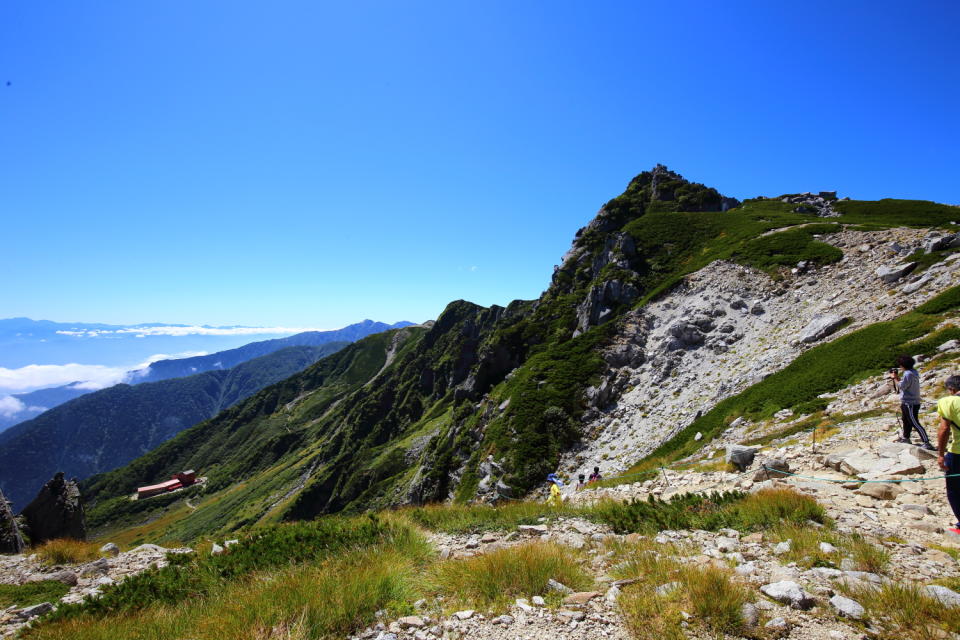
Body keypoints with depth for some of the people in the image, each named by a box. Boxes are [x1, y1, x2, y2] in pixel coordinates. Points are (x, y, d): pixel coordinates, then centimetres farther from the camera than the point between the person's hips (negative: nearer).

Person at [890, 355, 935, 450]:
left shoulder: (908, 374, -22)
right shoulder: (913, 372, 9)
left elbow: (902, 386, -21)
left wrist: (894, 378, -9)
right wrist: (897, 378, 7)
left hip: (910, 404, -11)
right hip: (908, 403, 11)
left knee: (915, 423, -8)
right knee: (906, 421, 23)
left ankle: (927, 443, -8)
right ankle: (905, 437, 36)